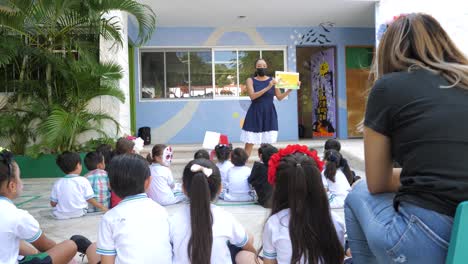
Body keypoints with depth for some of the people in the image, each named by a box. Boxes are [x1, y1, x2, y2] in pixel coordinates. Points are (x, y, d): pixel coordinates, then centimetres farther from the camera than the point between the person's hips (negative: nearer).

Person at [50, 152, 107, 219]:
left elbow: (53, 204, 2)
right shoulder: (83, 181, -6)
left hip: (60, 216, 3)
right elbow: (90, 200, -4)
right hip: (79, 213, -2)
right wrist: (102, 207, 9)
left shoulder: (58, 183, -1)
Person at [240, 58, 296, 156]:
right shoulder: (250, 80, 1)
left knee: (266, 144, 2)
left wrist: (290, 89, -6)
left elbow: (280, 97, 8)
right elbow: (252, 96, -15)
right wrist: (268, 87, -22)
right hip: (255, 114, -2)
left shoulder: (272, 80, 6)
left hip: (269, 114, 2)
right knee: (249, 143, -2)